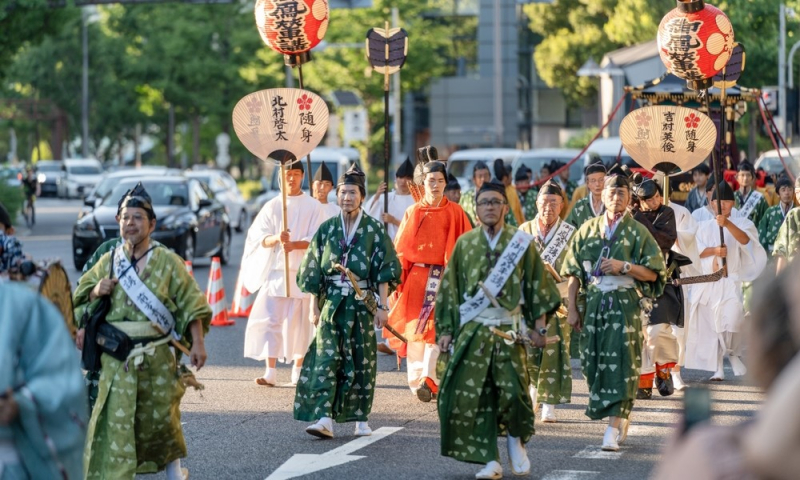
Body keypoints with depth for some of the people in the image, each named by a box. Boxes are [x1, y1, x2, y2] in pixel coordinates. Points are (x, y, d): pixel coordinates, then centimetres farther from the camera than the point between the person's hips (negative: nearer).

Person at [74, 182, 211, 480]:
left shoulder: (168, 262, 0)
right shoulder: (108, 262, 7)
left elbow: (191, 304, -1)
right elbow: (80, 296, 16)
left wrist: (197, 343, -8)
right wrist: (97, 291, -7)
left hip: (158, 356, -1)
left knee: (162, 415, 9)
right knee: (116, 419, -6)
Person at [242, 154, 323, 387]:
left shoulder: (312, 206, 4)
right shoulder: (272, 206, 9)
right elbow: (260, 238, 2)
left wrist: (295, 244, -23)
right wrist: (276, 239, -20)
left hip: (302, 271, -1)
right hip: (275, 270, 1)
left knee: (299, 321, 1)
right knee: (270, 319, -8)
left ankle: (298, 369, 12)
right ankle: (270, 372, -10)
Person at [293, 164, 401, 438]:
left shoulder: (373, 230, -1)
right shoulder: (327, 229, 5)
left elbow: (384, 271, -2)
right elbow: (314, 271, 9)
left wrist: (382, 306, -8)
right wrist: (314, 304, 5)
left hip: (361, 303, -1)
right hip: (331, 302, 1)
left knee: (361, 361, 3)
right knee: (326, 357, -9)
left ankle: (360, 418, 13)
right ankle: (324, 418, -15)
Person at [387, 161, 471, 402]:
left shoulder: (455, 213, 4)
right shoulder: (413, 213, 10)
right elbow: (400, 248, 9)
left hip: (443, 278, -2)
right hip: (416, 277, 2)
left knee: (435, 327, -13)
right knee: (414, 328, 0)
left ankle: (428, 379, -21)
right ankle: (417, 380, 4)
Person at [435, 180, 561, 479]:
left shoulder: (521, 242, 3)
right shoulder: (465, 244, 7)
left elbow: (537, 285, 6)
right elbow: (450, 289, 9)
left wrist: (538, 327, 2)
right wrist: (446, 329, 4)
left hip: (510, 329, -1)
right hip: (472, 331, 1)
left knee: (513, 390, -11)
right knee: (473, 395, -5)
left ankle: (516, 440, 18)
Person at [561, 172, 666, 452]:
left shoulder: (637, 232, 2)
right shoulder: (588, 230, 9)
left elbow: (653, 273, 0)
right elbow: (574, 272, 10)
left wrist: (624, 267, -15)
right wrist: (572, 308, 4)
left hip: (625, 305, -3)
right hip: (594, 303, 3)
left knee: (620, 363, -11)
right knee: (594, 362, 4)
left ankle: (614, 428, -14)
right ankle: (622, 416, 24)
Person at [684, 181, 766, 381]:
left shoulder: (741, 223, 6)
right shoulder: (705, 226, 13)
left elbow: (745, 239, -16)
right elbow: (697, 250, 2)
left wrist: (727, 224, -33)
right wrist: (714, 250, -18)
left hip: (731, 280, -2)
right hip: (707, 281, 2)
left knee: (732, 319, -20)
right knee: (711, 325, -2)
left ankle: (733, 353, 6)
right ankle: (718, 367, 5)